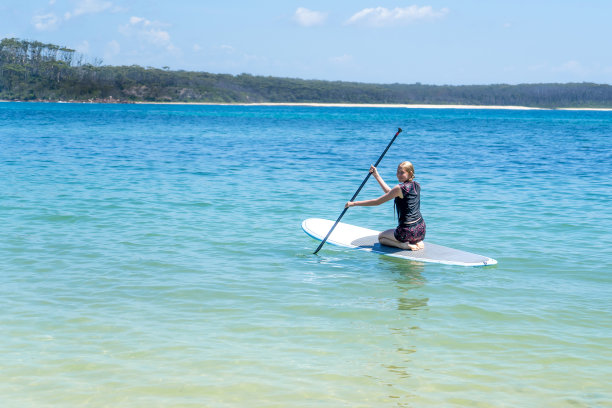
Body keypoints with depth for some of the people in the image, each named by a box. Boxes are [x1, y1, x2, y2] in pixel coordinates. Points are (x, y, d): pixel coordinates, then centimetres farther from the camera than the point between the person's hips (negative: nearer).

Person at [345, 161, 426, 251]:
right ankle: (417, 242, 9)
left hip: (408, 231, -7)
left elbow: (377, 202, -11)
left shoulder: (401, 188, -16)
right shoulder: (416, 185, 6)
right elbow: (390, 192, 16)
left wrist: (354, 203, -5)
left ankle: (403, 245, -3)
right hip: (421, 229, 7)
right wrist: (376, 175, 17)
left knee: (381, 237, 21)